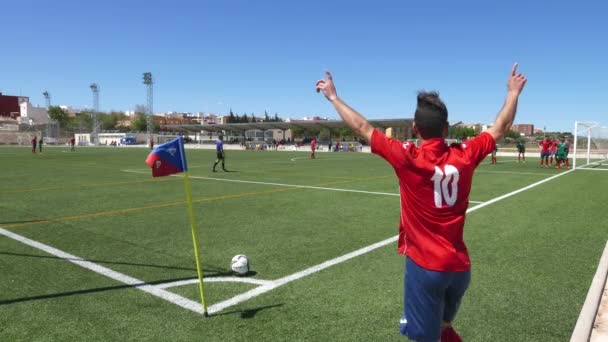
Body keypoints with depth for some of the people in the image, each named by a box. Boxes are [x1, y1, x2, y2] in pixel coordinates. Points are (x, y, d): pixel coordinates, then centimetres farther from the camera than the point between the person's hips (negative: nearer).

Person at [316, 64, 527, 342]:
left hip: (425, 266, -4)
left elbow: (363, 128, -6)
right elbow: (500, 128, 12)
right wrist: (513, 92, 28)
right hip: (460, 265, 5)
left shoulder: (407, 158, -15)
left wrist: (332, 97, 5)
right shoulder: (465, 155, -5)